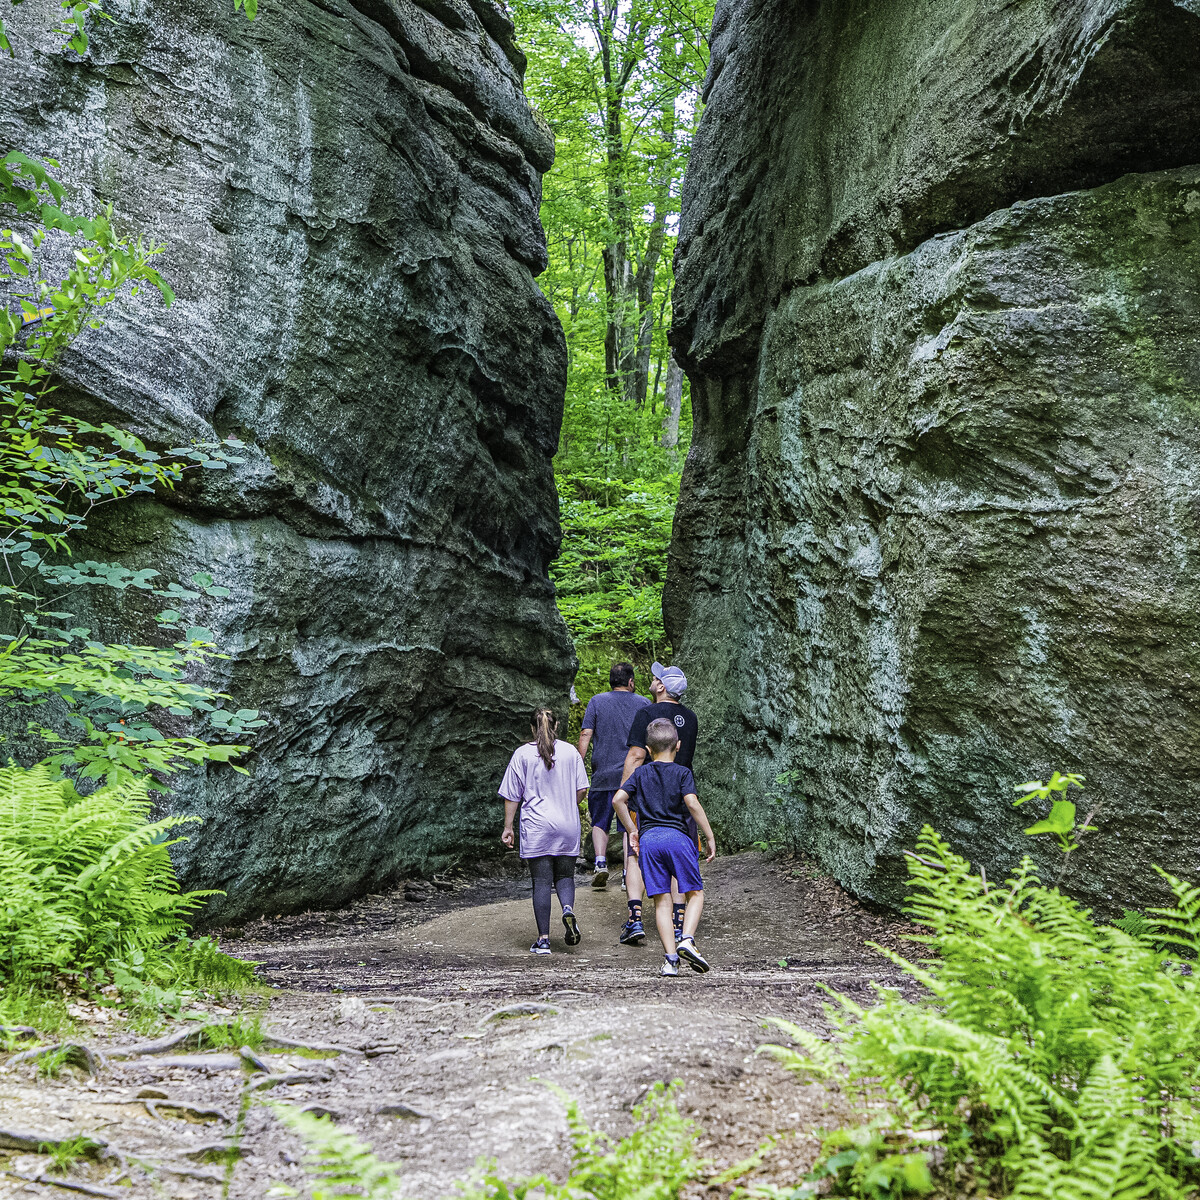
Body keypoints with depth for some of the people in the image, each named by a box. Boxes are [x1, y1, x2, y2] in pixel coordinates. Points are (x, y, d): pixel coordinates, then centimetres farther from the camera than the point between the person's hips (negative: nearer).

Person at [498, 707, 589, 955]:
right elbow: (581, 790, 5)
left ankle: (543, 939, -1)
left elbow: (512, 796, 0)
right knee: (564, 876, 14)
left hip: (536, 828, -2)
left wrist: (508, 827, 8)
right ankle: (568, 909, -16)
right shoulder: (570, 752, 4)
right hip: (568, 826, 2)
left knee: (541, 882, 1)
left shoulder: (522, 755, -1)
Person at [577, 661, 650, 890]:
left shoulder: (597, 701, 3)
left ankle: (601, 862, -10)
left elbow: (585, 735, -3)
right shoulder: (644, 704, 4)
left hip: (603, 774, 0)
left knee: (600, 822, 10)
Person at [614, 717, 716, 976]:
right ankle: (687, 939, -12)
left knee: (661, 901, 3)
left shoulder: (641, 773, 13)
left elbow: (618, 799, 3)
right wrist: (710, 837, -6)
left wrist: (632, 830, 13)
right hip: (678, 837, -3)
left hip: (648, 840, 3)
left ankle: (670, 958, -2)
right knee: (695, 893, 9)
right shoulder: (682, 772, 4)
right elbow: (692, 803, -11)